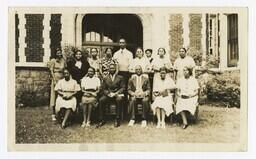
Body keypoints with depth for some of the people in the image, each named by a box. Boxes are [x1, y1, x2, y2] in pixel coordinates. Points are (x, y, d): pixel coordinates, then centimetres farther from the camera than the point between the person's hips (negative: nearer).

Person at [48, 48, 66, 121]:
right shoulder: (53, 61, -1)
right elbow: (51, 71, -5)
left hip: (62, 79, 4)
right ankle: (53, 114, 1)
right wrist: (54, 80, -12)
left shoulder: (63, 60, 12)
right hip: (55, 79, -4)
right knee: (55, 95, -3)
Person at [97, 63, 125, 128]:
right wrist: (109, 93, -10)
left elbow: (123, 88, 4)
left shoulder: (120, 77, 12)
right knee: (101, 100, -28)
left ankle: (117, 119, -30)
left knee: (119, 99, -37)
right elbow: (103, 89, 10)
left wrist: (116, 93, -12)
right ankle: (101, 120, -21)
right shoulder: (105, 78, 17)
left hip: (117, 94, -2)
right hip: (108, 94, 2)